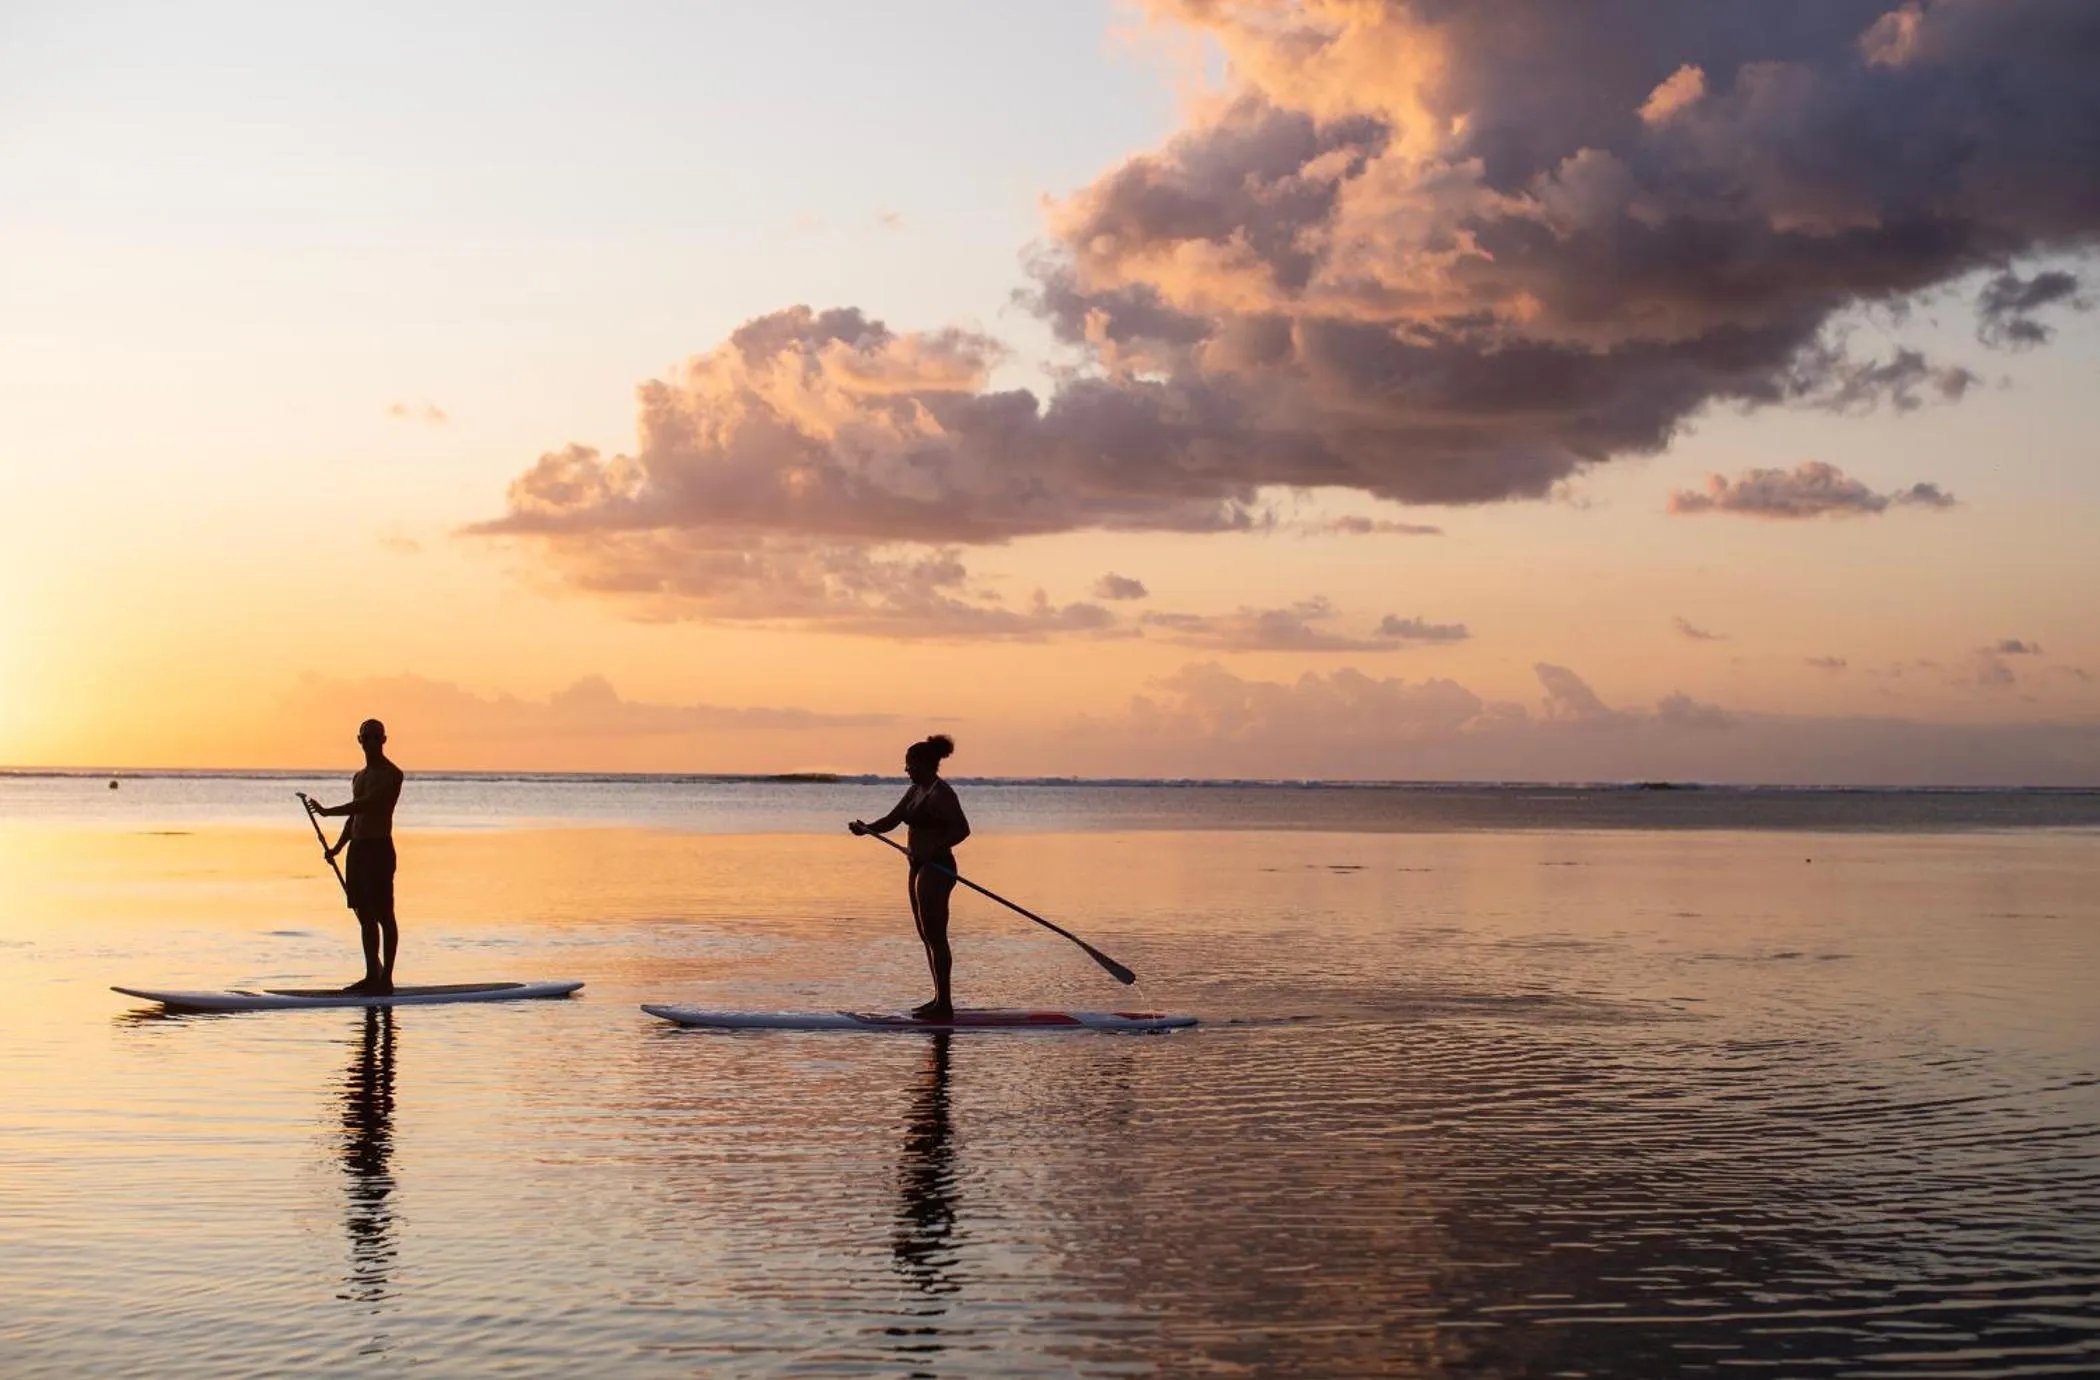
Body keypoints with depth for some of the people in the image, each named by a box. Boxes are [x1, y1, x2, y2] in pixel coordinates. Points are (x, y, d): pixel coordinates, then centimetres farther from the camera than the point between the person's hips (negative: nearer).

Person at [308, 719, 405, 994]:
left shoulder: (391, 774, -8)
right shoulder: (359, 777, 20)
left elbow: (367, 804, -22)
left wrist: (328, 811, -25)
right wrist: (338, 847, 18)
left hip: (379, 848, -9)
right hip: (357, 848, 9)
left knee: (383, 915, -8)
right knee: (365, 916, 9)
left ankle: (386, 979, -8)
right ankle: (372, 975, 14)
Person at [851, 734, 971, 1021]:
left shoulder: (941, 793, -15)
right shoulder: (916, 791, 14)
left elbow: (962, 829, -22)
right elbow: (891, 820, 15)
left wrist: (932, 849, -29)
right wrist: (867, 828, -2)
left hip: (936, 869, -10)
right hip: (920, 868, 10)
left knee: (936, 937, -8)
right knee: (928, 936, 13)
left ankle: (944, 1004, -6)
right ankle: (940, 999, 18)